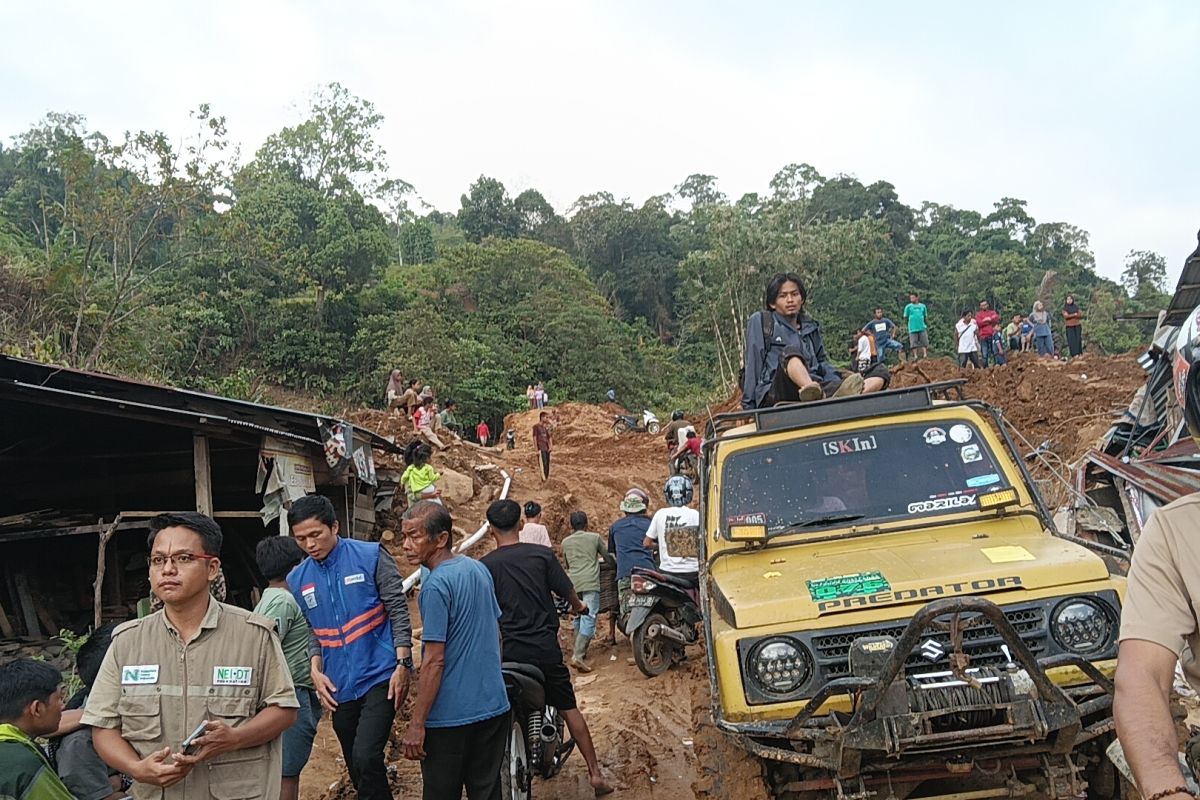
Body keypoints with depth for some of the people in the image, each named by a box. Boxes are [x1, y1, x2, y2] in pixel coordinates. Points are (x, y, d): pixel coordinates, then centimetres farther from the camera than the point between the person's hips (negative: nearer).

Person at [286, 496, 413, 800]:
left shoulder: (371, 556, -8)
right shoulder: (297, 579, 6)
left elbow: (398, 611, -7)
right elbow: (311, 632, 15)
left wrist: (402, 665, -12)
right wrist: (316, 671, 0)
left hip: (380, 676, -5)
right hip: (339, 686, 5)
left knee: (365, 758, -19)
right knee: (356, 768, 14)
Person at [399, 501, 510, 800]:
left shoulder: (435, 585, -18)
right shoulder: (478, 568, 5)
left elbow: (434, 661, -19)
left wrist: (416, 724, -15)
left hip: (450, 716, -7)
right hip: (493, 706, 7)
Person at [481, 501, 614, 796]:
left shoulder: (484, 566, -5)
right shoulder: (542, 555, -4)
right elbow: (567, 592, 3)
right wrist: (578, 606, 26)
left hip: (506, 652, -1)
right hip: (545, 648, 1)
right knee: (569, 708, 13)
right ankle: (595, 773, 16)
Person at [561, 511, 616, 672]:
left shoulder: (565, 542, 15)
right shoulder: (594, 537, 8)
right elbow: (608, 558, 17)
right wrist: (615, 564, 39)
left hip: (573, 583, 4)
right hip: (590, 583, -4)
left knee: (578, 618, 17)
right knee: (589, 618, -9)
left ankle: (579, 652, 21)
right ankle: (578, 656, -21)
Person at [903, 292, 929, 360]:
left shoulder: (922, 306, 11)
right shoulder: (908, 307, 4)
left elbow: (925, 318, 17)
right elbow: (905, 318, 5)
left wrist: (927, 326, 14)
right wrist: (907, 326, -2)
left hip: (922, 327, 2)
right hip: (913, 328, -2)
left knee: (924, 342, -4)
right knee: (914, 343, -2)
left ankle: (925, 354, -2)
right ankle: (915, 356, 2)